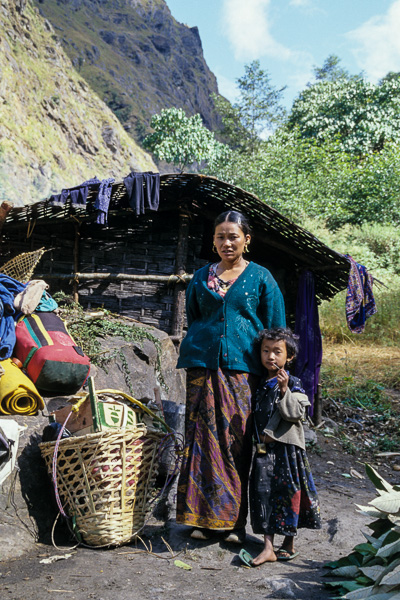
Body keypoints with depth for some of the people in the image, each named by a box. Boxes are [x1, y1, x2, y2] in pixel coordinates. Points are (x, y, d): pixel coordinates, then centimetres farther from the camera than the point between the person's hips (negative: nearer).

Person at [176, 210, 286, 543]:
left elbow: (275, 330, 5)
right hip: (203, 367, 2)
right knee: (203, 440, 0)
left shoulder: (261, 277, 6)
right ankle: (205, 518, 11)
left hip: (242, 369, -2)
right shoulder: (201, 277, 14)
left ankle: (234, 521, 11)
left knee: (238, 441, -1)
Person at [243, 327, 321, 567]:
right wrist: (260, 437, 7)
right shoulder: (261, 384, 11)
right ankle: (268, 548, 8)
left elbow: (296, 413, -17)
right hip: (264, 448, 5)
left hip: (287, 447, -5)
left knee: (287, 492, 4)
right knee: (263, 492, 1)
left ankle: (289, 544, 22)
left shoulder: (293, 384, -5)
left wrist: (285, 390, -24)